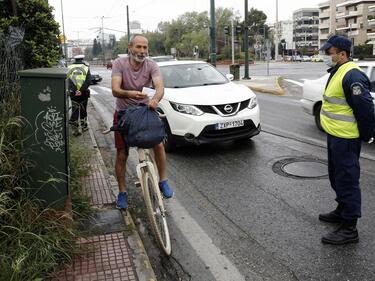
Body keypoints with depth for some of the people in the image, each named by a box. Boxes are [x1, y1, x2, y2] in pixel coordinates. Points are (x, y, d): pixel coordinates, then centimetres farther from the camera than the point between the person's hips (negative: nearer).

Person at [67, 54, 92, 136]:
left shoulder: (69, 68, 4)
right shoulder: (86, 68, -1)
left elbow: (67, 81, -5)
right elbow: (88, 81, -13)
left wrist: (74, 91, -12)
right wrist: (81, 90, -17)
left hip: (73, 93, 1)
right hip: (83, 93, -1)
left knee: (75, 111, 6)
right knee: (83, 110, 14)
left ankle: (75, 129, 2)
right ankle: (84, 126, 26)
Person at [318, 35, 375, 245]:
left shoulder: (352, 76, -21)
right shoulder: (337, 72, 13)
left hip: (346, 139, -11)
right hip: (335, 136, 11)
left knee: (347, 180, -4)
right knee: (337, 177, 22)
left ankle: (349, 229, 5)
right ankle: (342, 211, 40)